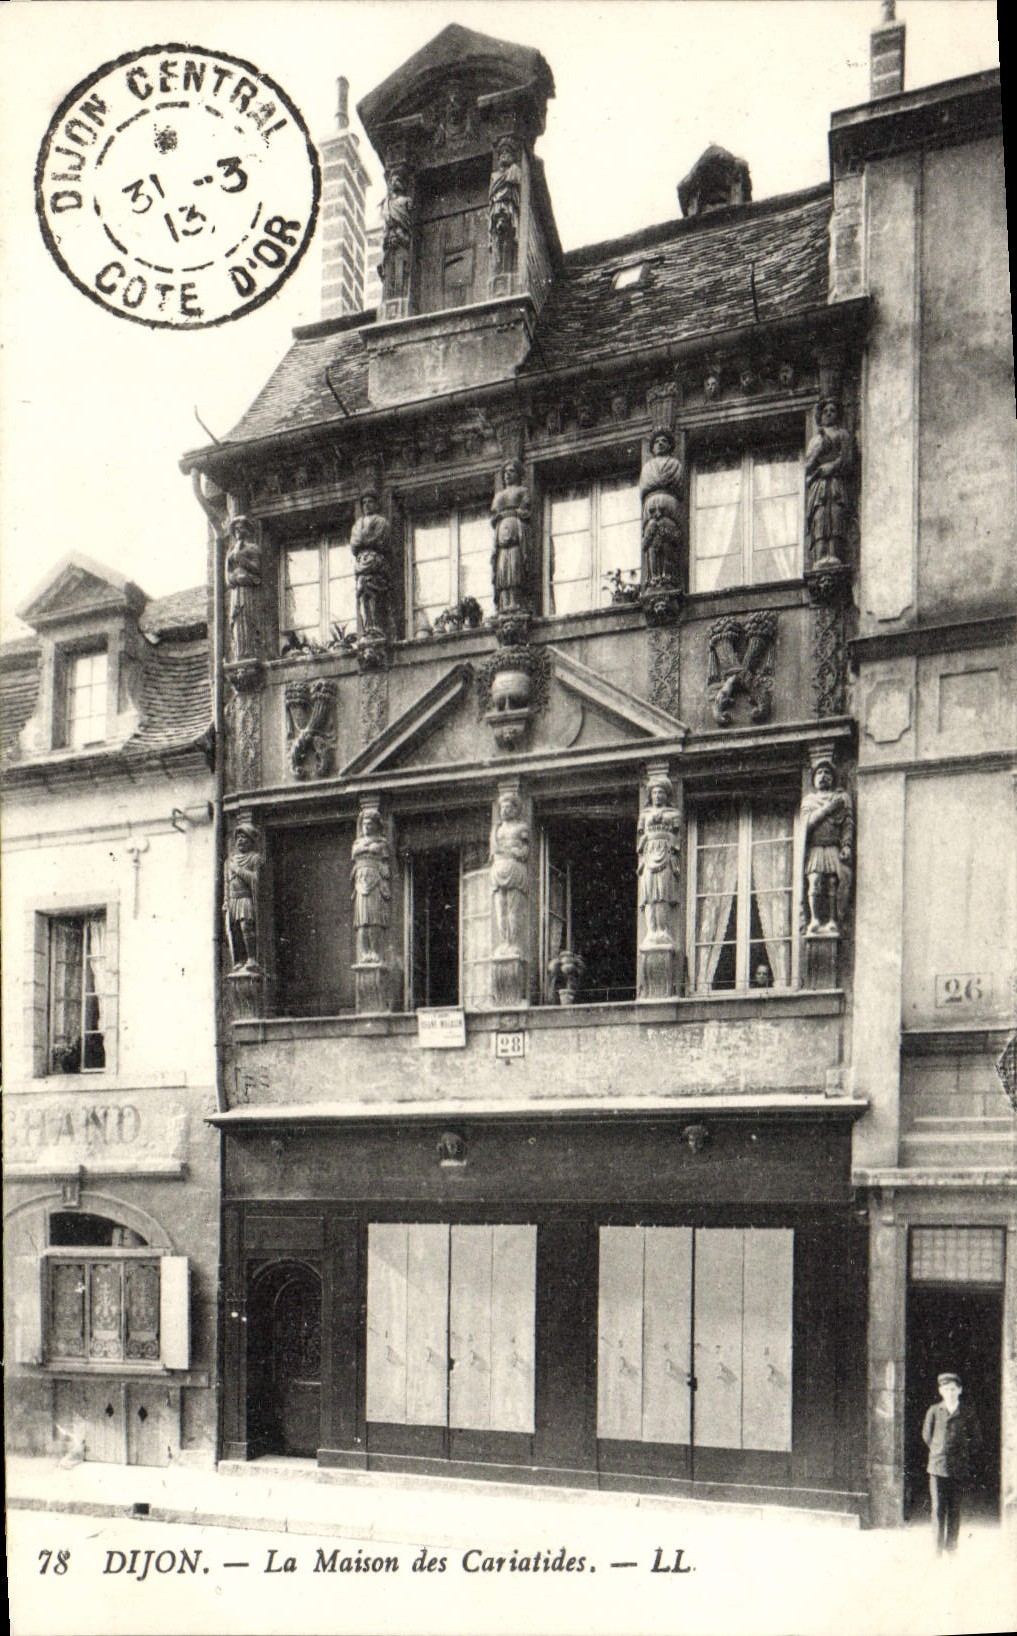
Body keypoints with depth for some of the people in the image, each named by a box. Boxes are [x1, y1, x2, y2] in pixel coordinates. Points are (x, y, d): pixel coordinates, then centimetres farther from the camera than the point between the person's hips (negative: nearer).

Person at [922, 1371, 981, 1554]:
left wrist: (964, 1454, 10)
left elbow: (976, 1440, 12)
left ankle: (951, 1547, 11)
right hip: (938, 1466, 0)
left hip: (959, 1469, 0)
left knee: (954, 1509, 2)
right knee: (938, 1508, -4)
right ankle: (938, 1548, 1)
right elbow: (927, 1436, 15)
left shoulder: (968, 1413, 3)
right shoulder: (934, 1411, 3)